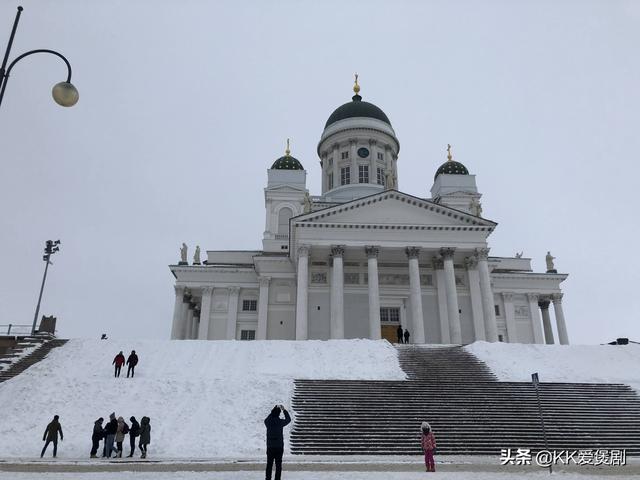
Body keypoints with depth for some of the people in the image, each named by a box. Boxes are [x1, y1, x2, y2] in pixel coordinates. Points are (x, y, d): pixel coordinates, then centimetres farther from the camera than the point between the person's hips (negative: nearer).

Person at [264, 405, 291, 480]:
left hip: (270, 447, 2)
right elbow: (288, 419, 9)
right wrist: (284, 410, 16)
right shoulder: (280, 422, -11)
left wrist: (274, 410, 23)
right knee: (278, 465, 7)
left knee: (269, 465, 11)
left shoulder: (267, 421, -6)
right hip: (279, 447, -2)